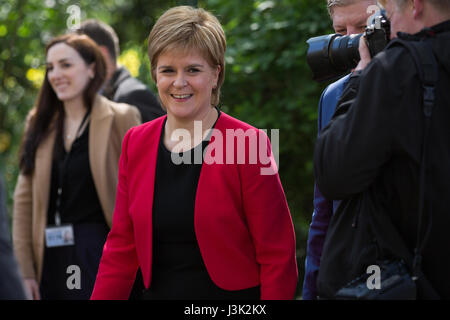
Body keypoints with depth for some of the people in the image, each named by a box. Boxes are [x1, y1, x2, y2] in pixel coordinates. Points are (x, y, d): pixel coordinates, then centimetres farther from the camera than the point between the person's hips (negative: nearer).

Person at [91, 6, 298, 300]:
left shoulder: (249, 144, -10)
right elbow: (121, 249, 7)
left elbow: (277, 258, -10)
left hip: (234, 292, -4)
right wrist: (102, 297, -1)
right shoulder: (136, 144, 5)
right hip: (158, 292, 4)